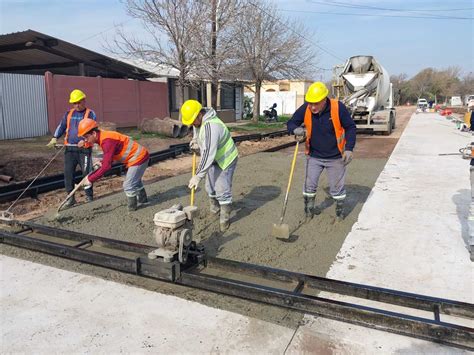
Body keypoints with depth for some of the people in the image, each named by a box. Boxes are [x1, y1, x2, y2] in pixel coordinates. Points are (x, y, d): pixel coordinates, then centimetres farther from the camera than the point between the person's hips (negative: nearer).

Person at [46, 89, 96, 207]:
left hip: (84, 149, -5)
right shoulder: (68, 114, 15)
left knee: (87, 173, 1)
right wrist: (55, 138, -5)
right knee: (68, 173, 4)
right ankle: (70, 197, 14)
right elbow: (61, 126, 11)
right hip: (70, 148, 5)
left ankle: (89, 196, 13)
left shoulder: (90, 114, 0)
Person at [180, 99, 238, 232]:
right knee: (210, 187, 17)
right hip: (214, 159, 9)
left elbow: (209, 154, -40)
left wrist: (198, 176, -40)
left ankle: (225, 219, 8)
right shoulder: (198, 121, -6)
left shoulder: (211, 126, -36)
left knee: (222, 190, -8)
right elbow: (197, 135, 16)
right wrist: (195, 142, -9)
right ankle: (215, 209, 40)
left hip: (226, 159, -9)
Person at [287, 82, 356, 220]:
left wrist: (349, 149, -18)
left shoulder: (338, 107, -19)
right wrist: (296, 130, -28)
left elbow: (350, 127, -9)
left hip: (335, 157, -2)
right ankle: (309, 209, 27)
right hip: (314, 156, 2)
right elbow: (290, 123, -4)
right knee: (309, 186, 8)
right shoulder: (305, 109, -14)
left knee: (337, 187, 10)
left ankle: (340, 211, 30)